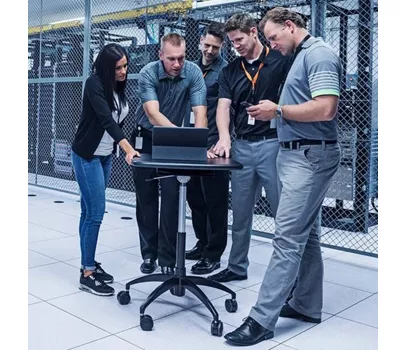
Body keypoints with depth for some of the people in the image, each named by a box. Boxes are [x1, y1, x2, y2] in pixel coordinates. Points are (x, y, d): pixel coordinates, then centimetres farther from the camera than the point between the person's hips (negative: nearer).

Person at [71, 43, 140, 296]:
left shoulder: (119, 87, 6)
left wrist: (119, 148, 16)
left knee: (90, 211, 12)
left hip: (106, 156, 7)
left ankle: (88, 263, 20)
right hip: (87, 156, -7)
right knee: (95, 213, -10)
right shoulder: (94, 84, -17)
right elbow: (105, 119, -30)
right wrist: (128, 148, -41)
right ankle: (87, 274, -2)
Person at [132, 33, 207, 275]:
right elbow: (152, 114, -35)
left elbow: (200, 112, -24)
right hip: (146, 138, 0)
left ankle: (168, 258, 4)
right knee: (146, 198, 6)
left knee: (172, 198, -5)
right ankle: (149, 253, 19)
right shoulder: (148, 73, -22)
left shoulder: (194, 72, -17)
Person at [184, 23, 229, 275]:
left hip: (214, 144, -7)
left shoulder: (225, 70, -8)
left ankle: (214, 254, 11)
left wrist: (221, 142, -21)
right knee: (194, 196, 15)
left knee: (215, 201, 1)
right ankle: (203, 243, 30)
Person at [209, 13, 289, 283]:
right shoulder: (230, 71, 10)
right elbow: (224, 106, -1)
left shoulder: (281, 61, -1)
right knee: (241, 213, 12)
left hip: (273, 144, -4)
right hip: (242, 147, 4)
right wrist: (224, 137, -18)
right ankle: (237, 267, 26)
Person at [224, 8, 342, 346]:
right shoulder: (303, 55, 18)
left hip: (310, 156, -11)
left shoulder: (319, 54, -12)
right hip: (300, 154, 11)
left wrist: (279, 110, -14)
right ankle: (307, 305, 25)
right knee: (306, 234, 14)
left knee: (288, 237, -10)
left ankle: (262, 320, -7)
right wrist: (277, 111, 7)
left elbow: (325, 109, -23)